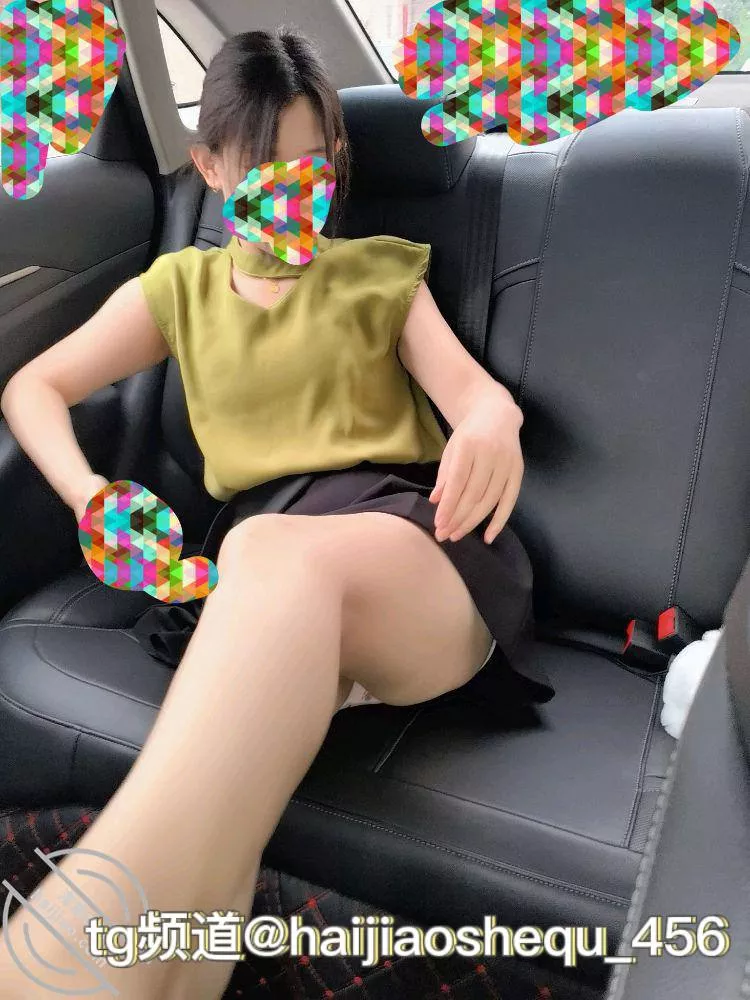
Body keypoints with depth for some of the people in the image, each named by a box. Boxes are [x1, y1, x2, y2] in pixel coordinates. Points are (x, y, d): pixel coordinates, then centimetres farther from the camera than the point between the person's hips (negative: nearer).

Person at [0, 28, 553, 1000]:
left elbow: (473, 386, 9)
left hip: (410, 530, -2)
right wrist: (90, 493, 1)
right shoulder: (179, 287, 25)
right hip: (261, 559, 2)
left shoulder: (380, 272, 22)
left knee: (276, 554, -39)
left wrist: (490, 422, -18)